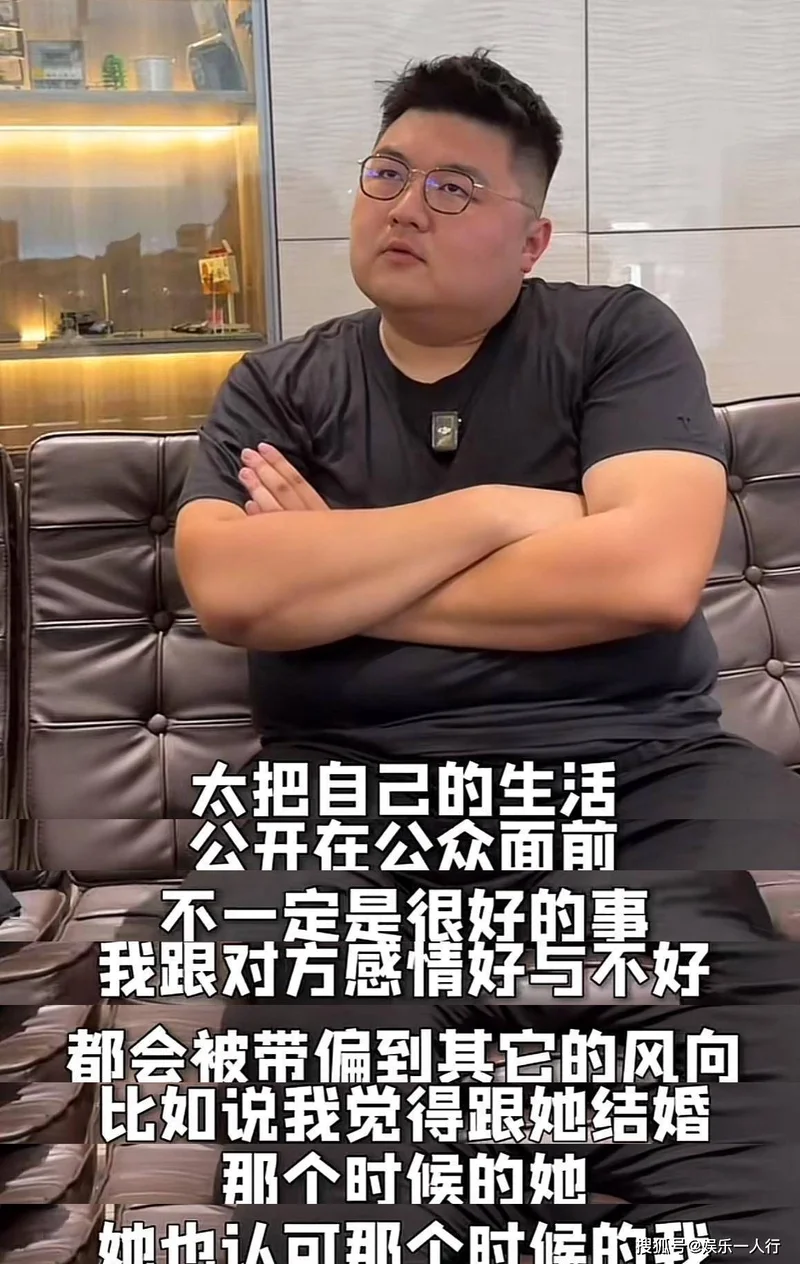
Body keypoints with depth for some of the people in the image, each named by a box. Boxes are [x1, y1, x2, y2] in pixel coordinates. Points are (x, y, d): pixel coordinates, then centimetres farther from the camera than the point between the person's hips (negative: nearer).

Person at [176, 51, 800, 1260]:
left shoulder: (621, 335, 8)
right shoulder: (278, 387, 14)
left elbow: (651, 571, -10)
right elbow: (229, 590, -6)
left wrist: (335, 578, -3)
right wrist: (499, 512, -4)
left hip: (644, 770, 0)